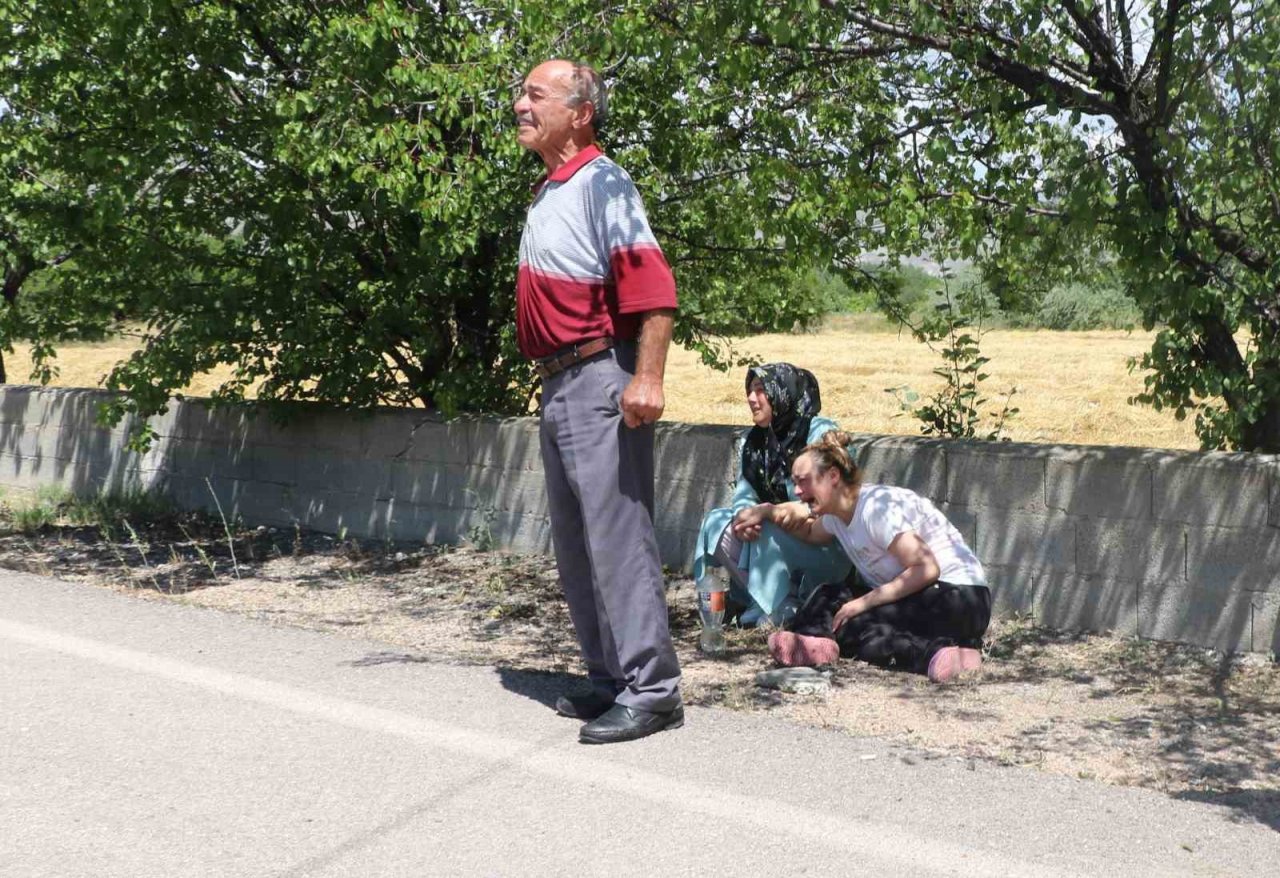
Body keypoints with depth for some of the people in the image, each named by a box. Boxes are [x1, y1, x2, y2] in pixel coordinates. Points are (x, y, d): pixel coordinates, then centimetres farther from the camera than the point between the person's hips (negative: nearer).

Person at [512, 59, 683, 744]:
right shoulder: (546, 195, 19)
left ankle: (651, 690, -1)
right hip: (558, 386, 10)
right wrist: (550, 378, 17)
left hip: (599, 380, -10)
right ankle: (609, 678, 23)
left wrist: (647, 379, -28)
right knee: (575, 545, 13)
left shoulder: (601, 182, -9)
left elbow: (653, 287, -20)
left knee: (618, 536, -8)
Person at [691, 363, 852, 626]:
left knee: (769, 532, -34)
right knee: (716, 523, -14)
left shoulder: (820, 433, -14)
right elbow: (743, 496, 2)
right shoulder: (752, 440, 7)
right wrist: (744, 515, -23)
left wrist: (766, 511, -28)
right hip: (774, 540, 7)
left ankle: (783, 610, -18)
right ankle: (760, 598, -14)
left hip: (827, 543, -6)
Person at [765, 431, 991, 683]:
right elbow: (810, 533, 32)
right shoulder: (837, 515, 9)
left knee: (846, 624, -23)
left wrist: (863, 602, -23)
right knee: (829, 596, -2)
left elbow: (926, 569, -25)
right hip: (923, 597, 9)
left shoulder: (878, 507, -18)